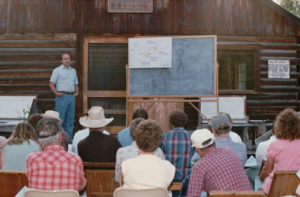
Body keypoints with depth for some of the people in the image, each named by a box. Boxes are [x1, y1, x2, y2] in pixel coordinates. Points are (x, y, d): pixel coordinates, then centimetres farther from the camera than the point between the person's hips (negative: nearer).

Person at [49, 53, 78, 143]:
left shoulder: (73, 71, 18)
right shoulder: (57, 70, 1)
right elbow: (51, 83, -3)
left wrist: (77, 91, 8)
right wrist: (56, 93, -14)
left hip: (72, 96, 6)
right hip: (62, 96, -5)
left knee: (70, 118, 8)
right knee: (60, 118, -5)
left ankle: (69, 138, 16)